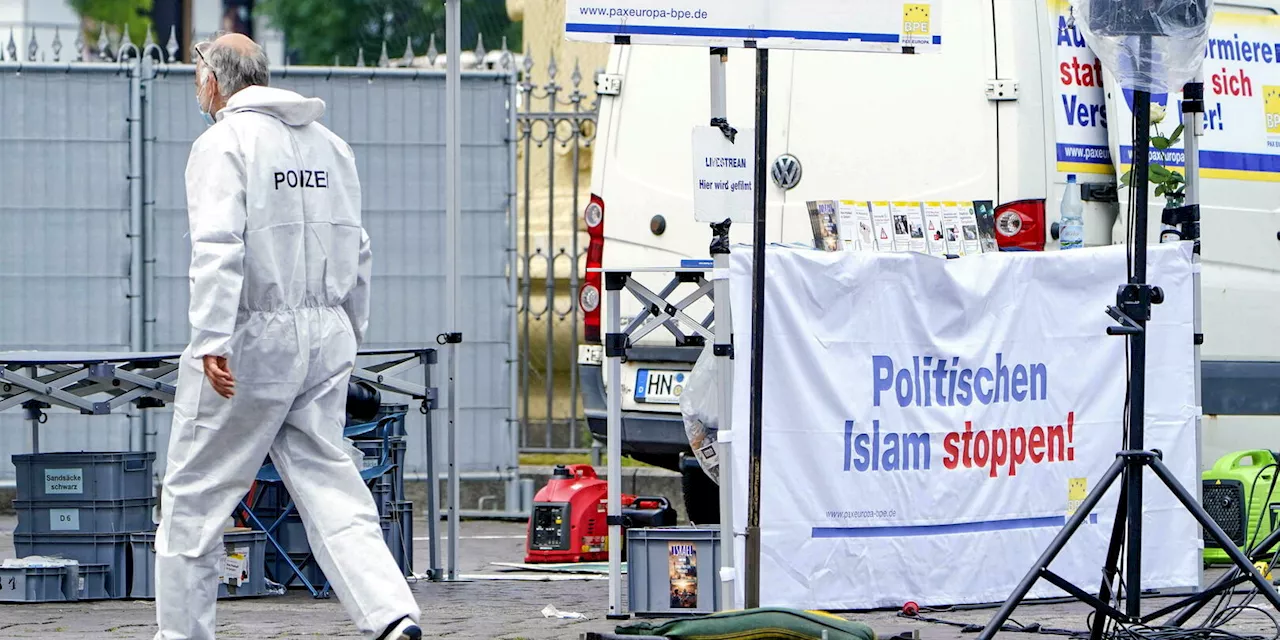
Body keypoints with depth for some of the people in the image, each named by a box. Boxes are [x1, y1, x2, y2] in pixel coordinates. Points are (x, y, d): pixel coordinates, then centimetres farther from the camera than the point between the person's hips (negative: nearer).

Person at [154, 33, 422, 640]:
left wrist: (211, 339, -26)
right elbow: (357, 252, 19)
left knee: (195, 493, 5)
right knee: (327, 483, 5)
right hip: (325, 338, 7)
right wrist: (347, 339, 26)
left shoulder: (225, 142, -8)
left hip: (250, 338, -6)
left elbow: (218, 245, -20)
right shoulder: (329, 144, 15)